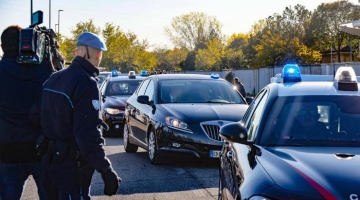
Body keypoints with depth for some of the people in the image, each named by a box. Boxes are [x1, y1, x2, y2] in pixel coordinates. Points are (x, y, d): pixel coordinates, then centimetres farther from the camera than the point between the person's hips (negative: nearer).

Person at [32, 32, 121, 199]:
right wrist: (107, 171, -24)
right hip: (72, 166, -8)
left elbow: (36, 116, 8)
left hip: (49, 160, 8)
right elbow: (87, 135, -26)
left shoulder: (54, 79, 6)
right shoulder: (86, 83, -20)